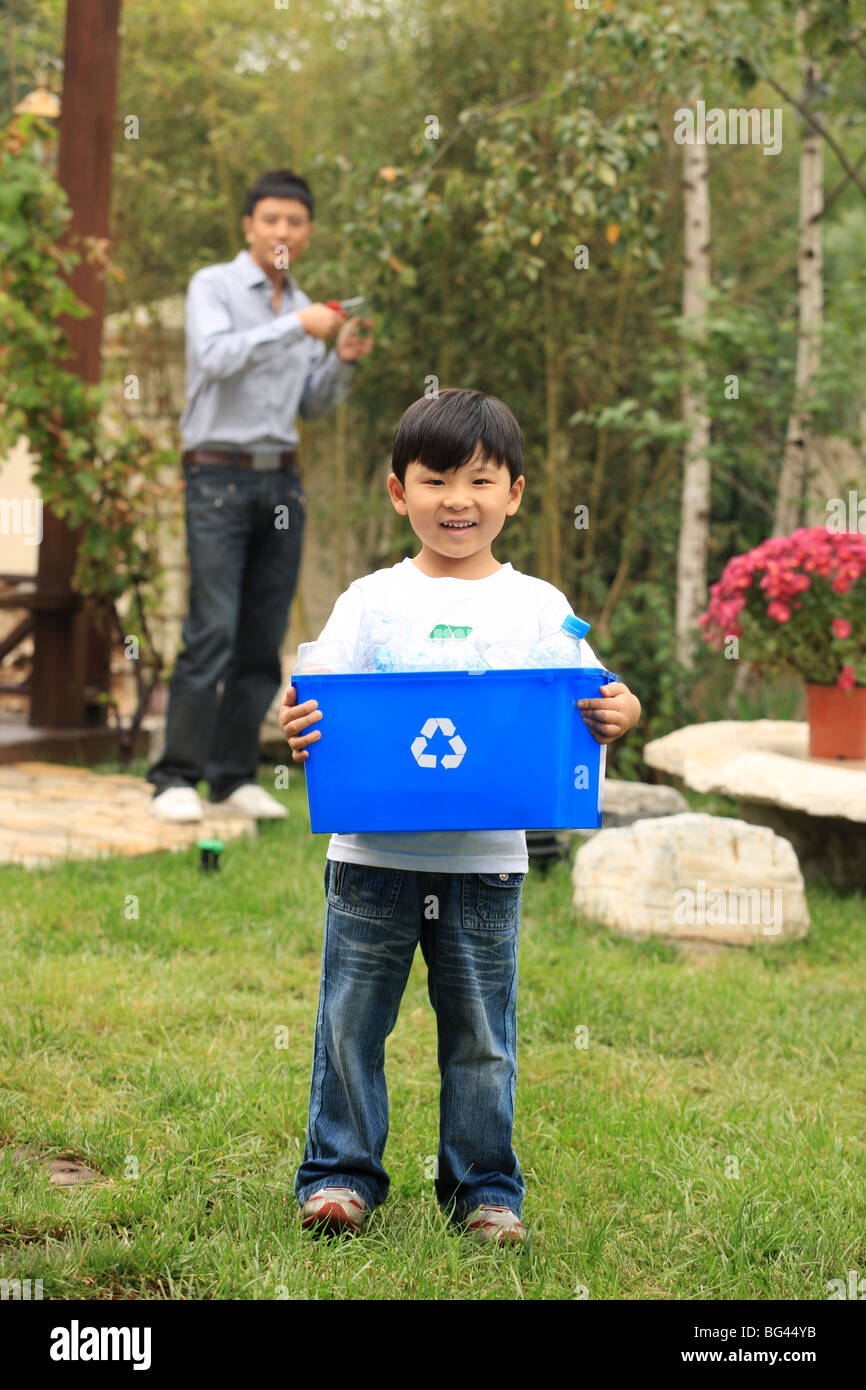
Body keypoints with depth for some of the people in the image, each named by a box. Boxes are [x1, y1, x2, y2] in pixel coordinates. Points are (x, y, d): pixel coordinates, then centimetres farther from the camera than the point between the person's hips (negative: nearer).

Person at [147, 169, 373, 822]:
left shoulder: (300, 306, 16)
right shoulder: (213, 286, -1)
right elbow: (216, 357, -19)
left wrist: (343, 361, 2)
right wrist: (297, 327, -22)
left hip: (281, 479, 6)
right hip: (219, 475, -6)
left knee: (264, 635, 3)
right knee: (213, 628, -13)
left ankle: (235, 774, 8)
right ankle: (177, 779, -10)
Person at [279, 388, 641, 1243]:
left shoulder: (536, 605, 5)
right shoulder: (369, 600, 5)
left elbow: (582, 707, 2)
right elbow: (321, 699, 1)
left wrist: (619, 715, -19)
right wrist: (297, 731, -20)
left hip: (486, 861, 0)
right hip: (372, 856, 0)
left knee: (481, 1037, 8)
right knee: (350, 1022, 6)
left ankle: (484, 1187, 20)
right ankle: (341, 1172, 19)